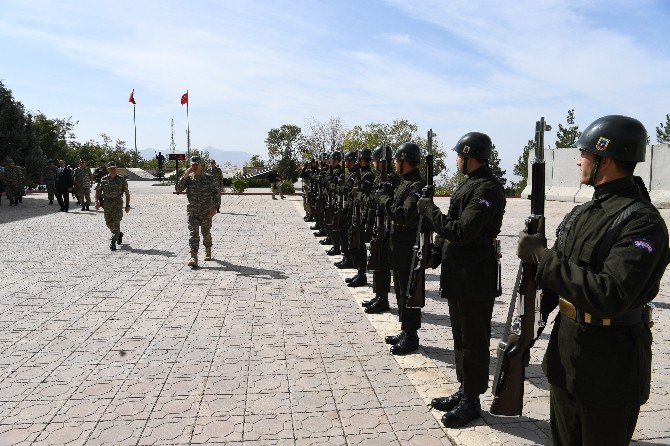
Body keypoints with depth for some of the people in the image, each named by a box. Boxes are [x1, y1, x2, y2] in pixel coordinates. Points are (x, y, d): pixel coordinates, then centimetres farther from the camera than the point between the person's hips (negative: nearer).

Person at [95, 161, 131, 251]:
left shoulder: (122, 179, 1)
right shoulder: (103, 180, 6)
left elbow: (127, 193, 4)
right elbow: (98, 191, 8)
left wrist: (128, 205, -2)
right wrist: (96, 202, -7)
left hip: (117, 203, -3)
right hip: (106, 204, 3)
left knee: (116, 223, -13)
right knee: (109, 223, 11)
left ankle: (113, 242, -11)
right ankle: (119, 234, 37)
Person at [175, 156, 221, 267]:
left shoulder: (209, 178, -2)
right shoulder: (188, 178, 1)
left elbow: (217, 193, -1)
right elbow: (178, 189, -9)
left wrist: (215, 207, -12)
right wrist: (184, 176, -19)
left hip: (206, 212, 0)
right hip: (192, 212, 0)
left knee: (206, 233, 14)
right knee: (194, 234, -12)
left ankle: (208, 253, 38)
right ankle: (193, 258, -17)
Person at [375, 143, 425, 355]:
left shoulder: (417, 186, -18)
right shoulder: (404, 183, 14)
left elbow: (403, 215, -27)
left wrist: (384, 198, -16)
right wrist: (387, 195, 1)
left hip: (410, 248, -10)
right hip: (399, 246, 10)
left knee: (409, 292, -1)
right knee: (401, 289, 16)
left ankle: (411, 336, 9)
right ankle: (405, 331, 27)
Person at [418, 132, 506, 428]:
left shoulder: (488, 188, -18)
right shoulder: (469, 184, 13)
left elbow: (461, 232, -26)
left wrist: (429, 210, -16)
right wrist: (436, 252, 6)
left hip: (475, 278, -10)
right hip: (457, 275, 10)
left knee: (473, 341, 3)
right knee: (461, 336, 18)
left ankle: (472, 401, 16)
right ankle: (464, 391, 32)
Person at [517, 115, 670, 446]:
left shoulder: (642, 222, -21)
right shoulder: (582, 213, 6)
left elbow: (610, 298, -31)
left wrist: (543, 256, -26)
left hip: (609, 369, -8)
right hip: (564, 355, 8)